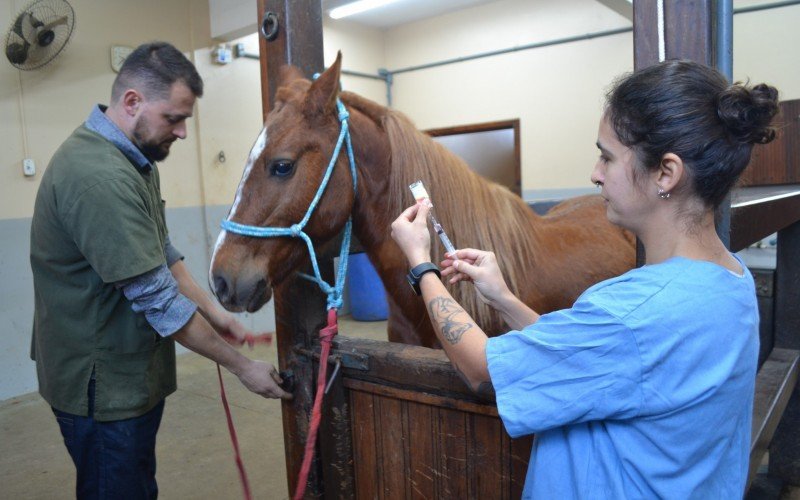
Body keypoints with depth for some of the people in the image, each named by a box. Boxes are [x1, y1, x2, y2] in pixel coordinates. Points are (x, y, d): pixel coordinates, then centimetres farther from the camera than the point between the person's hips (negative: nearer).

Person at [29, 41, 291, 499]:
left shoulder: (133, 159, 5)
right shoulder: (99, 177, -28)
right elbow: (158, 301, -27)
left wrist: (213, 313, 3)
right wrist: (243, 367, -18)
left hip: (134, 373, 9)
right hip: (104, 386, -9)